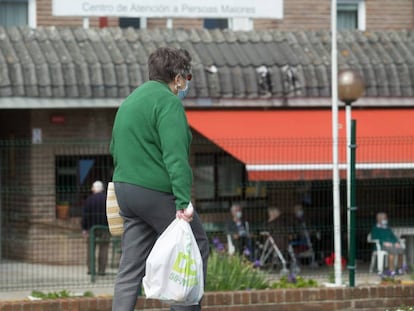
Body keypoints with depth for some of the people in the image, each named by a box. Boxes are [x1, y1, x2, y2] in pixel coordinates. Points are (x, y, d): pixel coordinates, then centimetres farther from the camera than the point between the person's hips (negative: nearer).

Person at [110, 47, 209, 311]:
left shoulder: (129, 101, 20)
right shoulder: (168, 102, -11)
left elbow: (115, 150, 26)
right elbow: (175, 156, -20)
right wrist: (184, 202, -24)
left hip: (125, 188, 9)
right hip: (156, 191, -9)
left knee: (132, 265, 7)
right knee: (197, 247, 3)